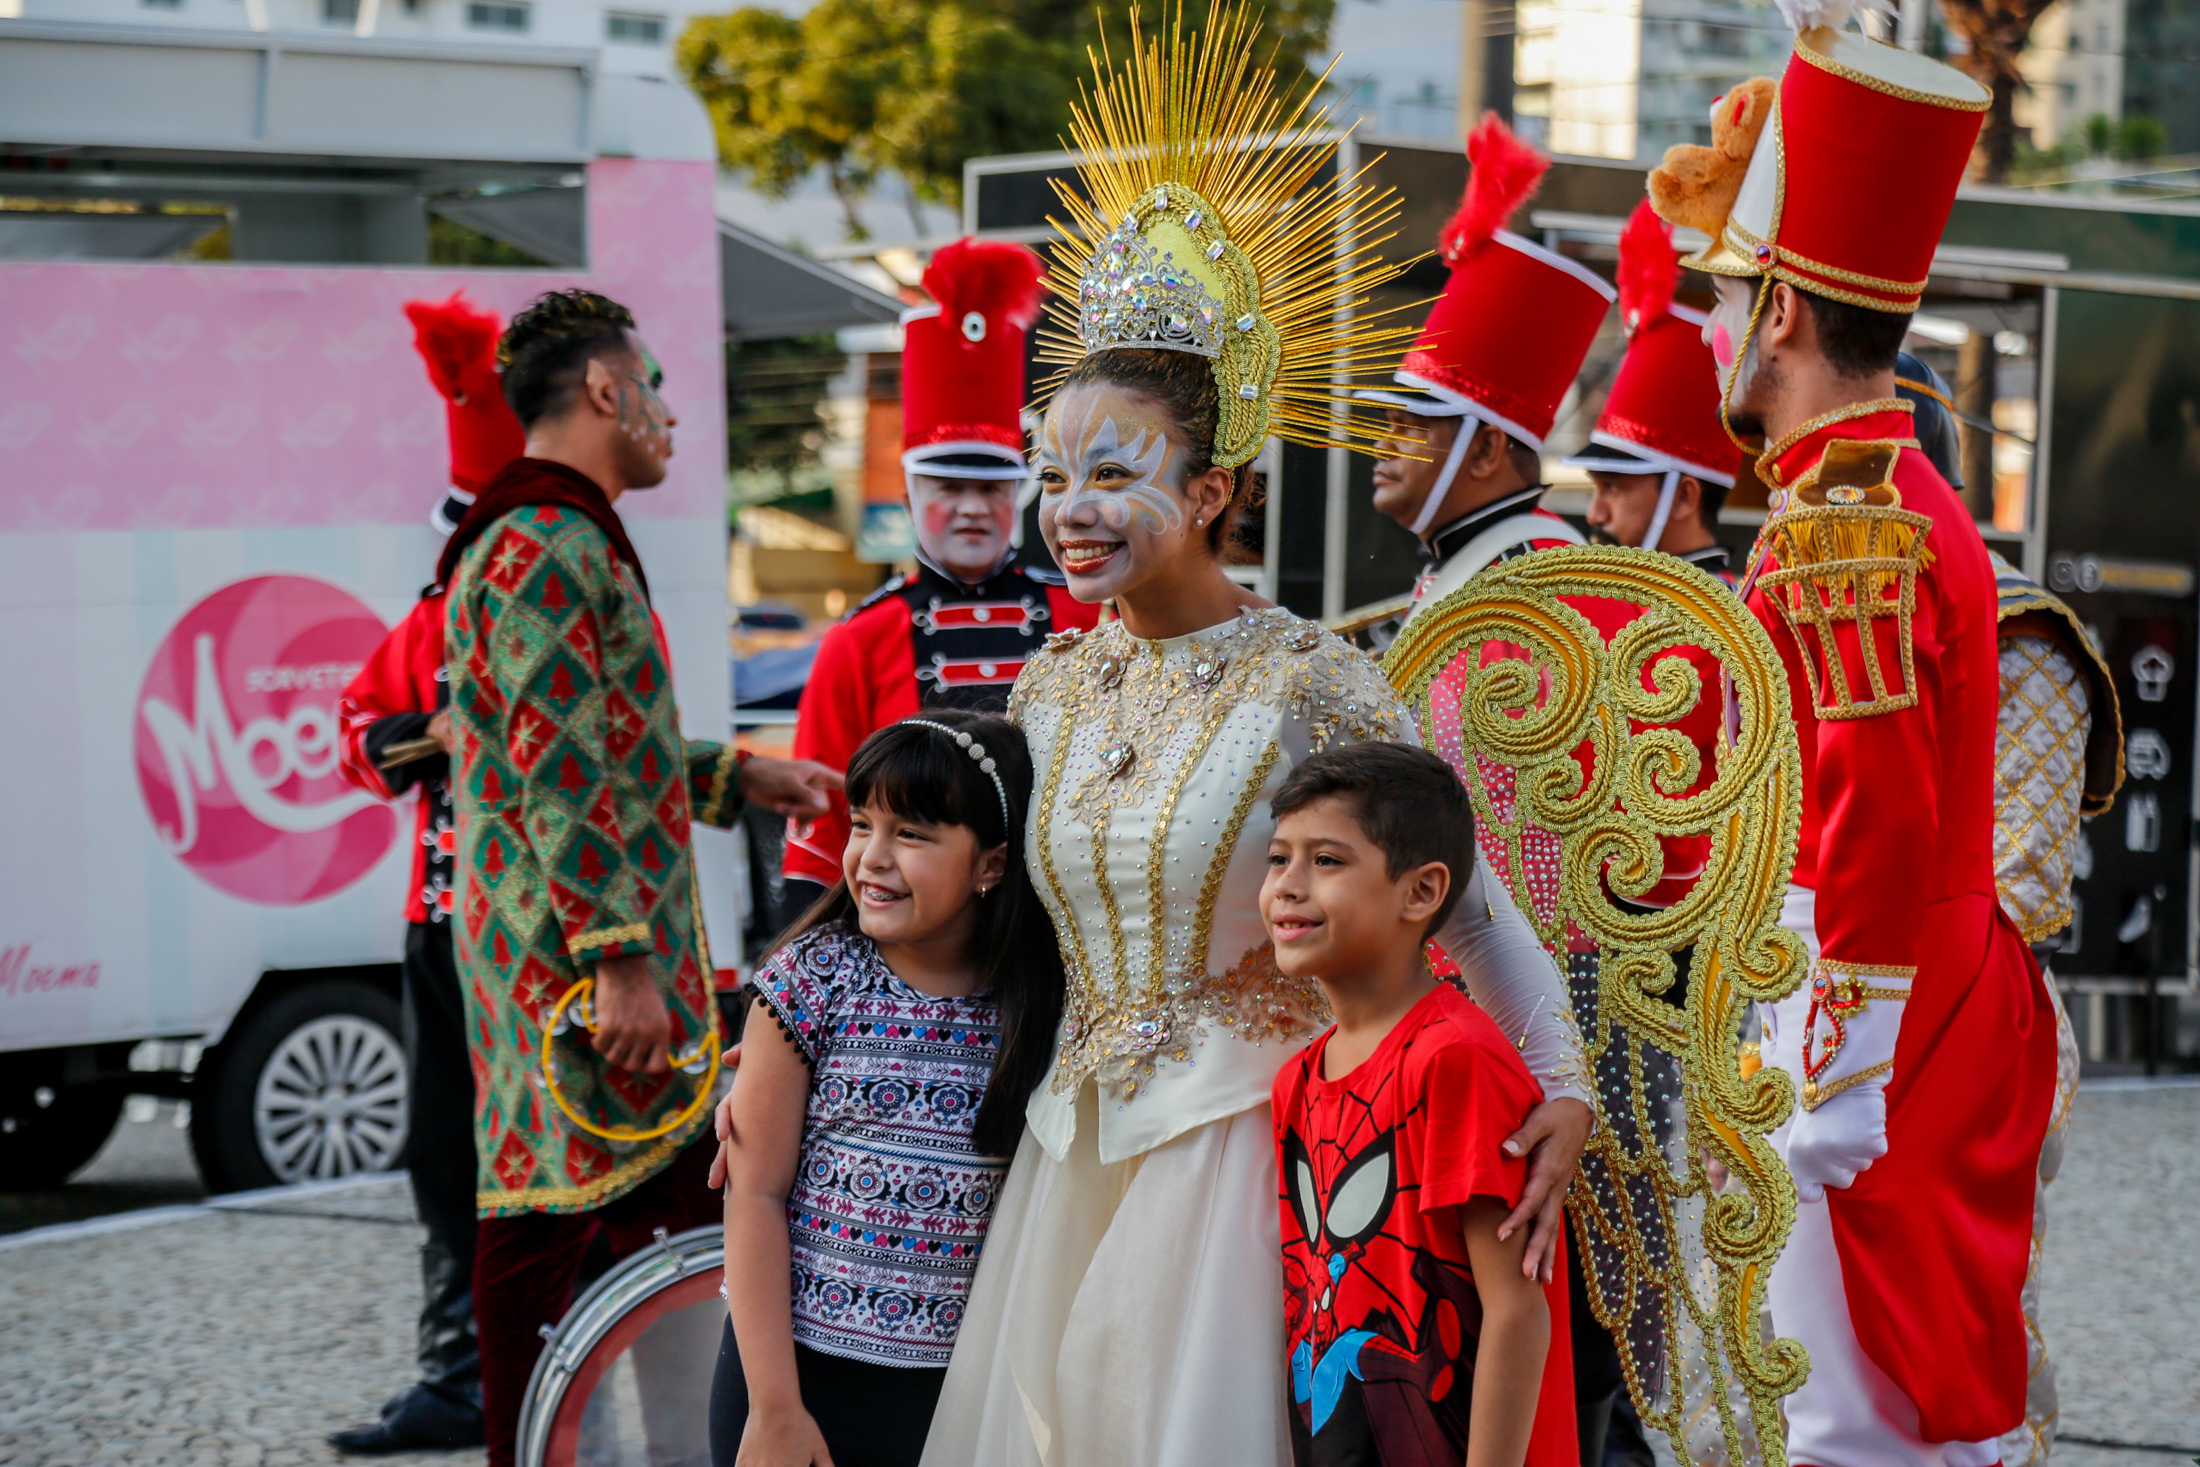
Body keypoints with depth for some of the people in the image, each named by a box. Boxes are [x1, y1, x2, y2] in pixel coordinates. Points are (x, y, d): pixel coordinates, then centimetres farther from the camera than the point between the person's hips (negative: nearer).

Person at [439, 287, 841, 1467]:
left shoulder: (555, 538, 20)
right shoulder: (552, 547, -15)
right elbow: (560, 776, -22)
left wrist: (736, 775, 26)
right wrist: (619, 961, -24)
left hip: (567, 958, 11)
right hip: (583, 959, -11)